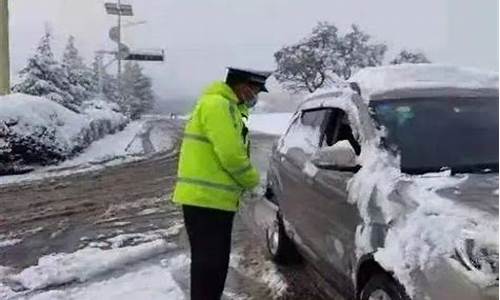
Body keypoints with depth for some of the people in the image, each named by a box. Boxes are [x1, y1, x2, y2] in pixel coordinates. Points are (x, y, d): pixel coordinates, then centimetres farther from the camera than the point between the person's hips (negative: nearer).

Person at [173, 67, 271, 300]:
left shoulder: (227, 107, 20)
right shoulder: (217, 104, -15)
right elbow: (231, 155, -20)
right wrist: (253, 181, -5)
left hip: (213, 198, 10)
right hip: (206, 198, -10)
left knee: (216, 263, 18)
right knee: (209, 264, -5)